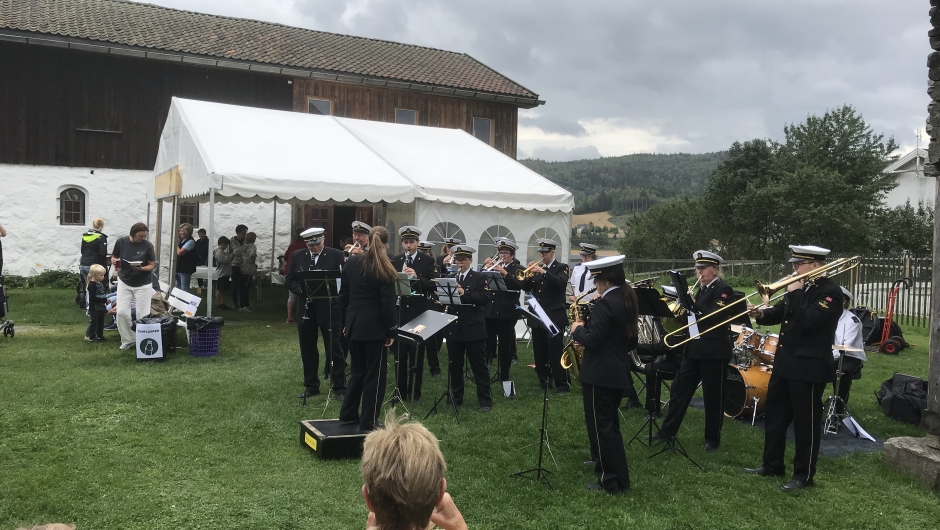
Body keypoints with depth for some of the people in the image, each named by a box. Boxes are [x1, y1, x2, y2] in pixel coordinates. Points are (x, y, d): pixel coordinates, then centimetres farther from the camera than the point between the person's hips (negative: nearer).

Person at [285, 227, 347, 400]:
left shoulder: (336, 255, -6)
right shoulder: (297, 256, 4)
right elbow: (289, 280, 7)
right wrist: (302, 291, -11)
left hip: (329, 308, -3)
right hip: (306, 309, 4)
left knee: (334, 348, 3)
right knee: (307, 349, 11)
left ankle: (339, 387, 12)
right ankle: (311, 386, 24)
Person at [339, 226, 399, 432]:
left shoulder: (352, 262, 5)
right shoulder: (384, 269, -12)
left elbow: (343, 295, 9)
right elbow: (388, 303, -13)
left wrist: (345, 322, 17)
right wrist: (392, 330, -7)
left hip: (354, 323, 6)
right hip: (374, 326, -6)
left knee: (358, 370, 20)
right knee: (375, 374, 3)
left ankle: (348, 413, 27)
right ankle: (368, 422, 6)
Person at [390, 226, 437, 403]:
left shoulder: (428, 261, 0)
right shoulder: (394, 261, 6)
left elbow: (433, 285, -8)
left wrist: (417, 277, -23)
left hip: (418, 313, -2)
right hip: (399, 312, 2)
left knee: (417, 354, 4)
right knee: (400, 353, 8)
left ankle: (414, 390, 14)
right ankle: (401, 389, 19)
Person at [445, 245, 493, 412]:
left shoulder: (479, 278, -2)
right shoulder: (450, 277, 13)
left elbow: (485, 298, -15)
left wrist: (464, 293, -25)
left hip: (473, 328, -5)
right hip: (453, 327, 5)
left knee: (478, 365, 0)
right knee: (454, 365, 11)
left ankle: (485, 400, 7)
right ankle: (456, 397, 23)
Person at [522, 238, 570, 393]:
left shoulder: (561, 268, -2)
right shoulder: (537, 268, 12)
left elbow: (561, 283, -22)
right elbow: (526, 288, 7)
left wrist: (543, 272, -29)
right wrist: (528, 275, -12)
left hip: (554, 317, -6)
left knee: (556, 352, -6)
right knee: (539, 351, 10)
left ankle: (562, 384, 1)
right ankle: (543, 380, 22)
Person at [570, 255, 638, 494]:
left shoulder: (605, 303, -21)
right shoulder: (627, 300, 9)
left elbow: (592, 340, -24)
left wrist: (577, 330, -6)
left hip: (600, 374, -10)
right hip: (617, 371, 10)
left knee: (600, 426, 1)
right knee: (609, 424, 20)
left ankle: (611, 481, 8)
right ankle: (618, 475, 30)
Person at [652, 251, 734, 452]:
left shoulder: (724, 290, -9)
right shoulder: (702, 290, 14)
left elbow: (714, 316, -22)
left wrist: (692, 304, -25)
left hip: (714, 351, -8)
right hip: (695, 348, 8)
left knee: (713, 396, 3)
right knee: (679, 389, 9)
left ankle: (712, 439, 16)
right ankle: (667, 431, 17)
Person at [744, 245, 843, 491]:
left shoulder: (830, 291, -14)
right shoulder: (800, 287, 11)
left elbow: (808, 321, -26)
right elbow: (781, 313, 15)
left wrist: (795, 293, -18)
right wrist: (762, 314, -5)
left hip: (809, 368, -9)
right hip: (785, 363, 9)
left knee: (805, 422, 2)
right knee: (773, 414, 15)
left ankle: (804, 475, 13)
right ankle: (772, 465, 27)